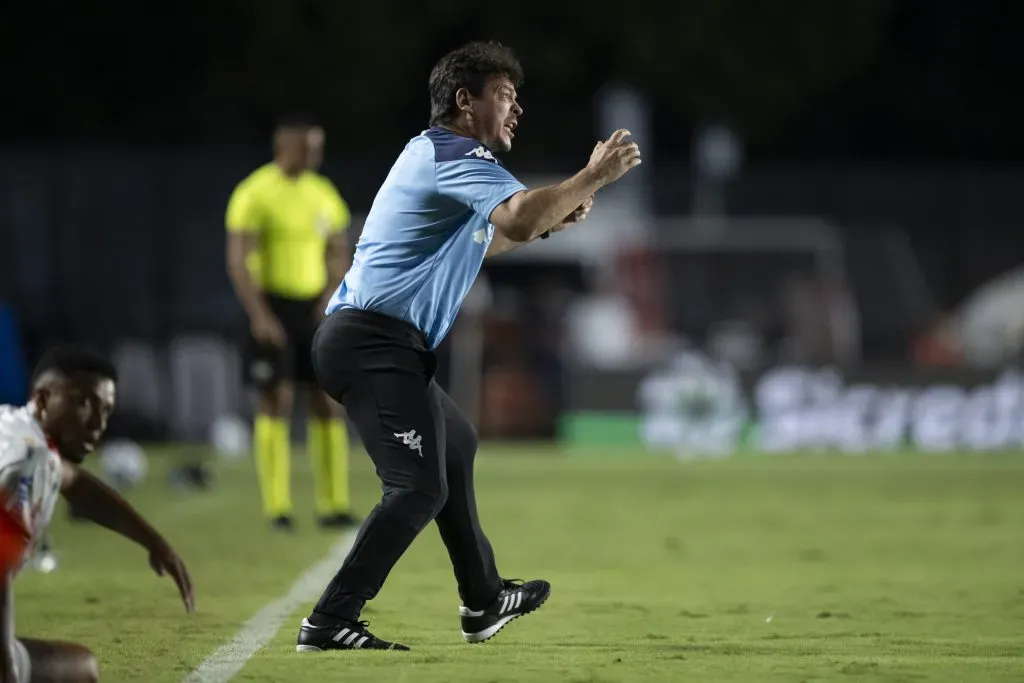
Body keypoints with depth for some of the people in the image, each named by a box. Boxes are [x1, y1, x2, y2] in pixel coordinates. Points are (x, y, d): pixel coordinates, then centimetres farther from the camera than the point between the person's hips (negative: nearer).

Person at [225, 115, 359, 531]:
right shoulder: (255, 194, -9)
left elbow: (338, 252, 18)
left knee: (329, 402, 2)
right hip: (274, 307, -6)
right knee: (276, 401, -7)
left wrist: (332, 294, -1)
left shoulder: (324, 194, 10)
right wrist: (259, 316, -19)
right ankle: (277, 508, -5)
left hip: (314, 309, 6)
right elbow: (237, 261, -12)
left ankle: (333, 505, 6)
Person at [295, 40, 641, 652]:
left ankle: (484, 601, 37)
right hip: (377, 342, -11)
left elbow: (483, 241, 35)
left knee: (455, 446, 27)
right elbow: (520, 218, -28)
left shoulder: (439, 156, 22)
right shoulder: (455, 155, -11)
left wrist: (555, 217, 23)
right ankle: (330, 623, -20)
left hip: (370, 341, 11)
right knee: (420, 488, -17)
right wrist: (593, 177, -16)